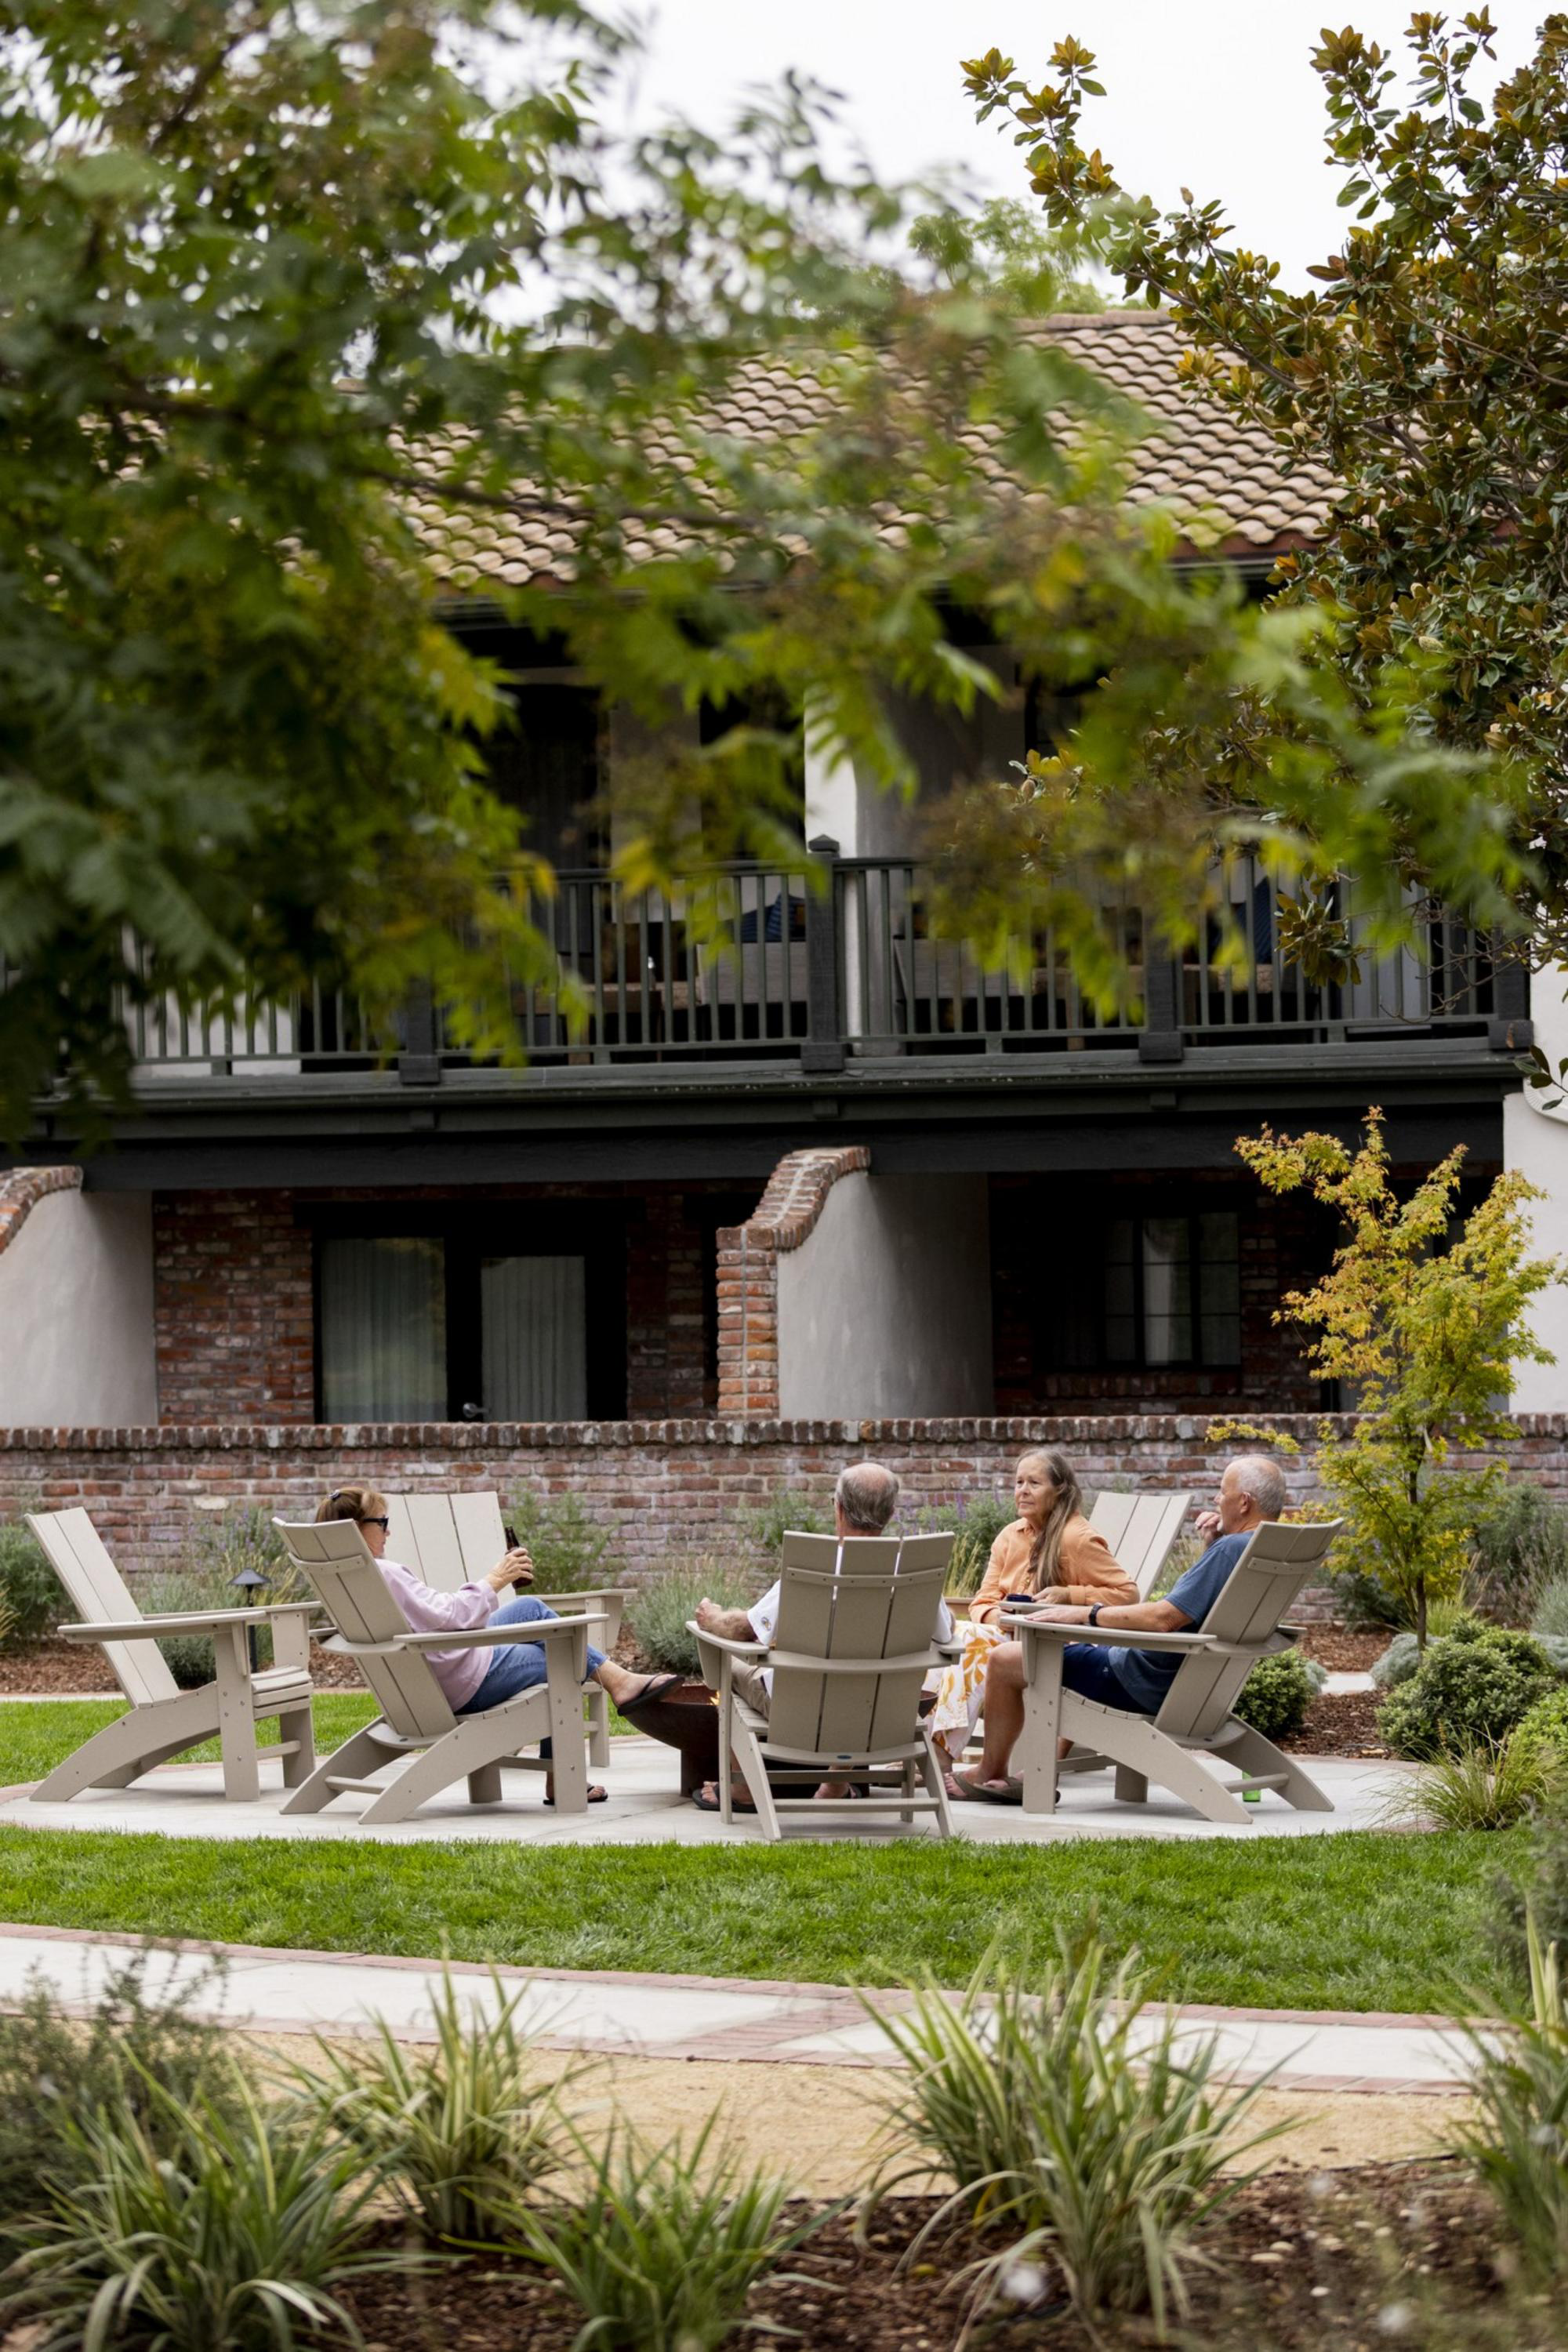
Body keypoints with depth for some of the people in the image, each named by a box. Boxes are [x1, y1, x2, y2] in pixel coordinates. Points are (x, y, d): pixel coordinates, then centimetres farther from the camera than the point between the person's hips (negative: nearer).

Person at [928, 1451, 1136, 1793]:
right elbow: (983, 1602, 13)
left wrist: (1069, 1595, -16)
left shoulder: (1078, 1540, -4)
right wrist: (995, 1616, -11)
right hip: (1008, 1636, 6)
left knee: (976, 1642, -32)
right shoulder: (1010, 1537, 17)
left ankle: (942, 1753, -39)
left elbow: (1127, 1593, -6)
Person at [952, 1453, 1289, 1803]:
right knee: (1076, 1652, 37)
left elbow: (1165, 1619, -31)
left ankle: (990, 1775, 19)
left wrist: (1084, 1613, -21)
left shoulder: (1231, 1549, -27)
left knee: (1004, 1660, 2)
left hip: (1148, 1685, -10)